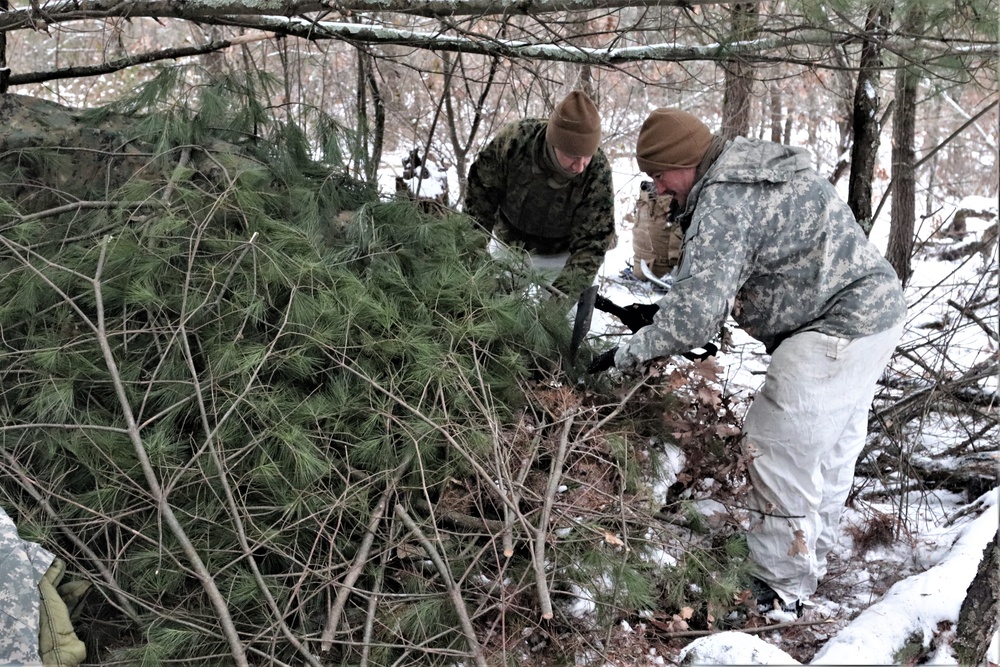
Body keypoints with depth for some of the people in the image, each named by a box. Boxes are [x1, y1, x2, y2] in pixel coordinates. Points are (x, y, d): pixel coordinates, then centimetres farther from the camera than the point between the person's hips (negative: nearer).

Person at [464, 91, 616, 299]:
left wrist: (561, 293, -38)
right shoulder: (514, 139, -30)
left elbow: (591, 245, -26)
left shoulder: (599, 174, -31)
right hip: (509, 245, 2)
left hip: (560, 257, -1)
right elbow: (480, 193, -14)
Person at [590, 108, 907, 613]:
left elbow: (697, 310, -27)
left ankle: (783, 590, 6)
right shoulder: (744, 169, 13)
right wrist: (655, 318, 10)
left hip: (840, 329, -11)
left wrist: (628, 353, -17)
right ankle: (810, 562, 35)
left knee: (777, 449, -5)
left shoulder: (723, 201, -21)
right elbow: (717, 282, 17)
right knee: (829, 448, 19)